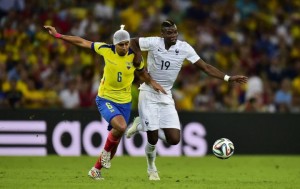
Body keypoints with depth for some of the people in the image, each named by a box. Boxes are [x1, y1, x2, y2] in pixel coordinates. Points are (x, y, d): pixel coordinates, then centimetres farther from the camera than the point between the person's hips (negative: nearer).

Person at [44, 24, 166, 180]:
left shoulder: (134, 57, -10)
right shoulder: (106, 50, -13)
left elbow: (142, 73, 10)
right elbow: (82, 42, -2)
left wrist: (152, 83, -9)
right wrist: (58, 35, -1)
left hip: (124, 102, 3)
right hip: (105, 99, -3)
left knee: (115, 143, 7)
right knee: (121, 126, -31)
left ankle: (96, 170, 29)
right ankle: (106, 151, -2)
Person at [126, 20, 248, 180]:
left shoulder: (184, 48, -6)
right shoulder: (153, 42, -13)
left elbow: (205, 67, -4)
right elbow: (132, 42, 3)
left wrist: (228, 78, -11)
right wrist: (137, 53, -15)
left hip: (166, 96, 4)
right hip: (148, 93, -3)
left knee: (174, 139, -8)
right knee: (153, 139, -9)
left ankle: (141, 126, 18)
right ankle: (151, 169, 23)